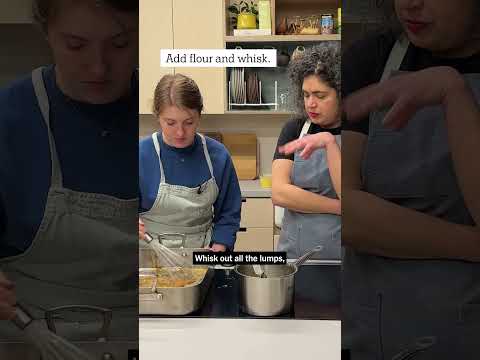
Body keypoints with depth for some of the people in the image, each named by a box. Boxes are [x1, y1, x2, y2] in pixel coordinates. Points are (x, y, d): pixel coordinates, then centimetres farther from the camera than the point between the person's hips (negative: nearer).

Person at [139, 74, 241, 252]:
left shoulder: (218, 155, -3)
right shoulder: (142, 155, -9)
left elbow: (228, 214, 5)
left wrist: (217, 252, -8)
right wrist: (136, 226, -23)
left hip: (203, 250, 2)